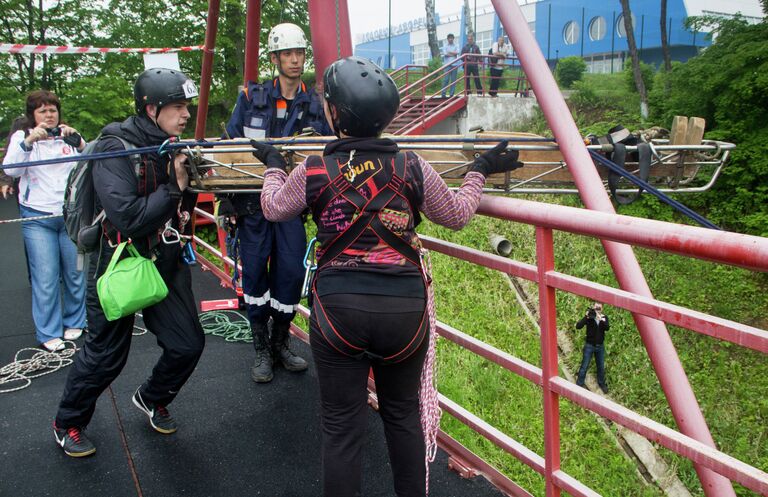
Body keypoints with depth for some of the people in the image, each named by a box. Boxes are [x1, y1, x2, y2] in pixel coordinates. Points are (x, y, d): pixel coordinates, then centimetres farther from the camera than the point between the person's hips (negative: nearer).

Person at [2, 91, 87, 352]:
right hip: (37, 218, -2)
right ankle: (48, 333, 7)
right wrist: (29, 142, -22)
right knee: (45, 277, -3)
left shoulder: (69, 135, 10)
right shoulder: (21, 136, 6)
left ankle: (75, 322, 24)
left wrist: (78, 142, -18)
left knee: (75, 273, 7)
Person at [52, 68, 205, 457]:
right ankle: (68, 424, 34)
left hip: (166, 264, 6)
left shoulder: (173, 146, 1)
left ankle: (152, 399, 36)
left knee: (188, 344, 6)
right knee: (105, 355, 7)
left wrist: (192, 181, -10)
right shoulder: (115, 150, -19)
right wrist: (174, 187, -24)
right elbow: (128, 218, -29)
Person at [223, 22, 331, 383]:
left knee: (291, 272, -2)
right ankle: (261, 349, 17)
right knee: (255, 272, 2)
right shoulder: (251, 97, 2)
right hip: (252, 200, -1)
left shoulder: (314, 104, 4)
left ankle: (281, 343, 19)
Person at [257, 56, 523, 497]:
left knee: (342, 426, 10)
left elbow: (274, 208, 15)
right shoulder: (412, 168, -3)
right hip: (405, 306, 2)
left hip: (338, 306, -1)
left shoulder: (313, 172, -3)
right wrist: (480, 172, 26)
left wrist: (274, 166, 34)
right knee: (404, 415, 21)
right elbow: (457, 215, 10)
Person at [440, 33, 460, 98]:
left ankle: (452, 94, 5)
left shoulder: (456, 46, 12)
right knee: (446, 79, -8)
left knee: (453, 80, 2)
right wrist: (453, 54, -3)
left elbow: (457, 53, -3)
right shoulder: (445, 46, 6)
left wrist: (449, 52, -4)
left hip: (454, 64, 3)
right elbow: (445, 54, -7)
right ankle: (443, 93, -6)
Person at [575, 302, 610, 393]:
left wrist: (600, 318, -34)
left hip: (600, 346, 3)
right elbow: (578, 326, -22)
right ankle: (579, 384, 12)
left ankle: (602, 383, 32)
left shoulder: (604, 317, -1)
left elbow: (607, 328, -20)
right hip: (589, 345, -3)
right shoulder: (589, 317, -9)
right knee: (584, 366, 1)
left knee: (601, 367, 14)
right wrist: (586, 316, -32)